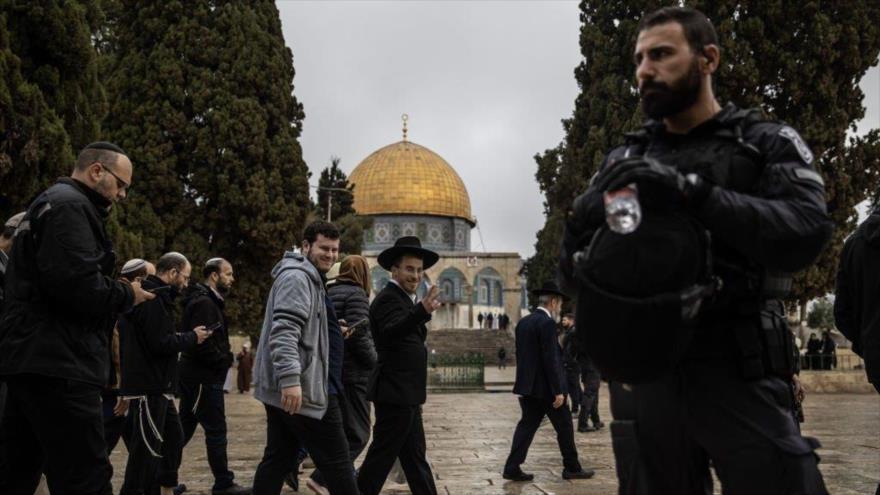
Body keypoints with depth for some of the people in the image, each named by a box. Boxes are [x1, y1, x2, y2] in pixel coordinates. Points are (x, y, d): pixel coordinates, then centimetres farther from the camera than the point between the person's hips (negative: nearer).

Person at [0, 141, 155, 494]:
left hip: (33, 357, 11)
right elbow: (78, 283, -23)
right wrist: (127, 295, -7)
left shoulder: (49, 203, 24)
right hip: (58, 363, -11)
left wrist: (117, 292, 9)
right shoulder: (69, 205, -10)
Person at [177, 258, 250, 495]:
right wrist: (224, 360, -13)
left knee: (184, 429, 14)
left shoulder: (209, 301, 18)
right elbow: (202, 342, -25)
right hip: (204, 378, -10)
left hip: (197, 377, 10)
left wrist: (224, 357, 5)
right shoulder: (204, 303, -16)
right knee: (216, 431, -2)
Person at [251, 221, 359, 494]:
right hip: (303, 389, -11)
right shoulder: (297, 277, -13)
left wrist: (332, 332, 18)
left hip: (284, 389, 11)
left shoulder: (309, 278, 21)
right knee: (336, 462, -2)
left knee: (277, 460, 12)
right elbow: (285, 330, -26)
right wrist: (291, 378, -34)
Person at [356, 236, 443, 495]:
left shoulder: (403, 299, 16)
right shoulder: (388, 298, -16)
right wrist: (422, 311, -51)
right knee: (381, 457, -3)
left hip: (404, 395, 10)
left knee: (415, 459, 14)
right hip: (395, 394, -10)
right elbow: (392, 330, -37)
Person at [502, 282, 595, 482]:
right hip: (546, 388, -8)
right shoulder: (547, 323, -16)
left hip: (527, 386, 8)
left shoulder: (523, 323, 10)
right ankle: (572, 468, 18)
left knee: (527, 425, 10)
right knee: (564, 427, 7)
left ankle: (512, 468, 6)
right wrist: (558, 391, -18)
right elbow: (551, 359, -20)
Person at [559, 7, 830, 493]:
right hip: (643, 375, 3)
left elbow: (806, 233, -14)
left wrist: (691, 191, -23)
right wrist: (585, 218, -13)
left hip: (737, 375, -2)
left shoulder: (769, 144, 5)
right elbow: (571, 267, 10)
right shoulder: (623, 160, 13)